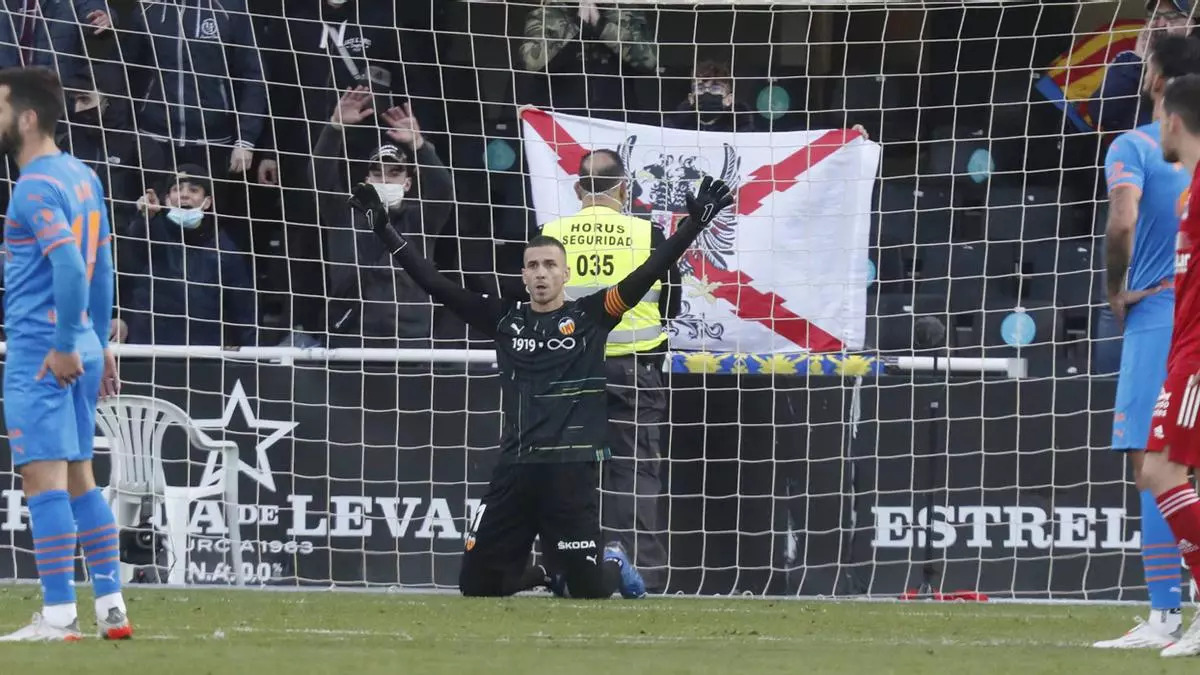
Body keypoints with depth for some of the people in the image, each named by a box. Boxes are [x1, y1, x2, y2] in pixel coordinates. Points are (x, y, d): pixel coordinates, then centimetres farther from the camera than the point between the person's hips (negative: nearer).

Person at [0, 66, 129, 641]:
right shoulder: (83, 178, 14)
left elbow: (71, 267, -24)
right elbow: (101, 269, 19)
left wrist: (63, 347, -19)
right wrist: (98, 345, 22)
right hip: (80, 348, 9)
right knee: (78, 477, 13)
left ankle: (58, 616, -10)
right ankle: (111, 608, 13)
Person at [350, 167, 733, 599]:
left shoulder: (589, 317, 4)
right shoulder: (504, 320, 10)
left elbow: (648, 274, -5)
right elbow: (435, 284, 9)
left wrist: (694, 221, -14)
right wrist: (385, 231, 3)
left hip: (572, 470, -3)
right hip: (515, 467, 3)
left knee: (587, 588, -4)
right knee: (476, 584, 3)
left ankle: (613, 564, 34)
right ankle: (548, 574, 33)